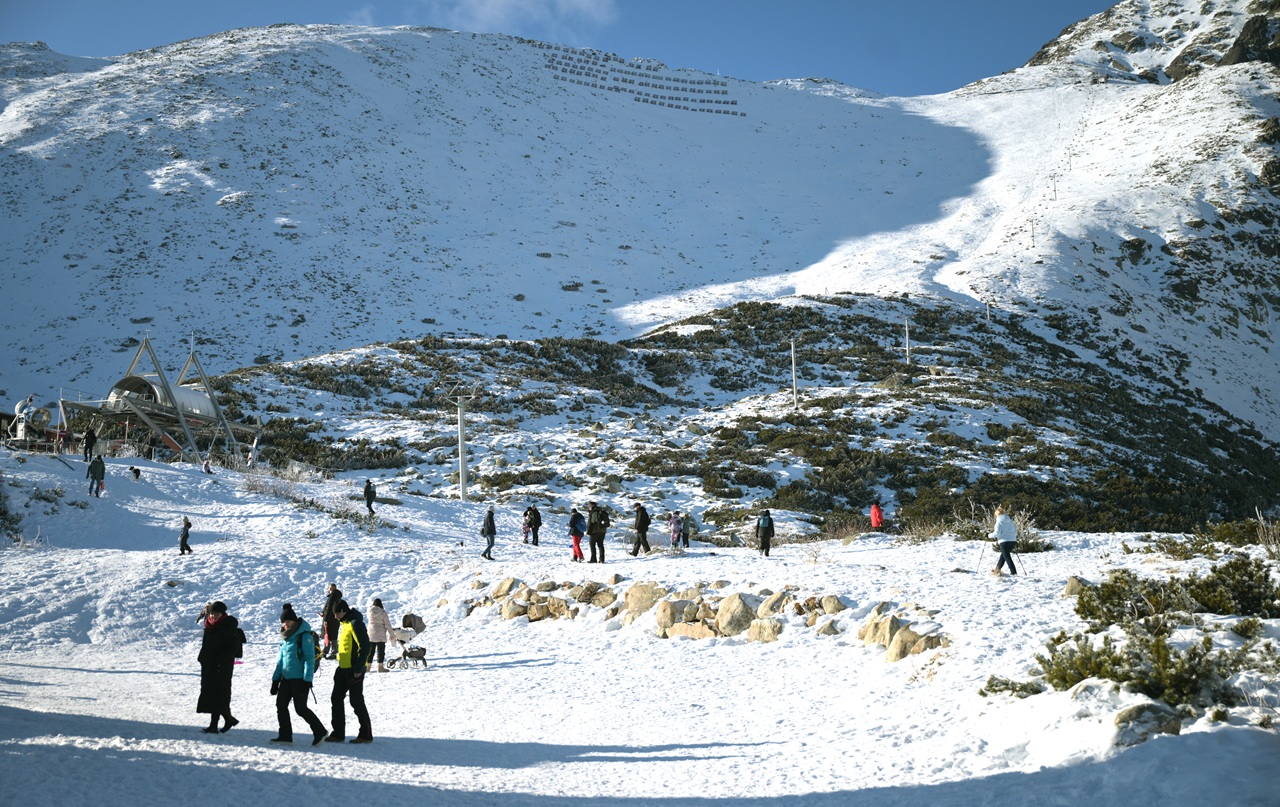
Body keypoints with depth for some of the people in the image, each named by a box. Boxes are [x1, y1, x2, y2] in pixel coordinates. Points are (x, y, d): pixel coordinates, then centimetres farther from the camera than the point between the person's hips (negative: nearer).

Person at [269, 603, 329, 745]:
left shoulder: (305, 636, -12)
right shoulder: (285, 637, 14)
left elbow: (310, 658, -15)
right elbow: (281, 658, 20)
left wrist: (307, 680, -20)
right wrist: (275, 679, 17)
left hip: (299, 679, -8)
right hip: (286, 678, 8)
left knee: (301, 708, -6)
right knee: (281, 705, 5)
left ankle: (320, 732, 7)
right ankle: (285, 735, 13)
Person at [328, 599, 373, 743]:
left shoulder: (355, 623, -17)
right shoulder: (345, 623, 14)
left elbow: (365, 647, -22)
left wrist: (358, 668, -22)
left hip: (354, 670, -10)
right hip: (343, 668, 10)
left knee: (357, 702, -3)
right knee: (336, 699, 10)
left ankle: (366, 734, 6)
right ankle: (338, 733, 16)